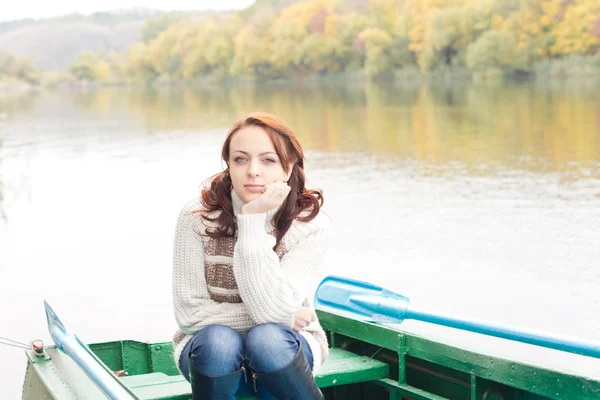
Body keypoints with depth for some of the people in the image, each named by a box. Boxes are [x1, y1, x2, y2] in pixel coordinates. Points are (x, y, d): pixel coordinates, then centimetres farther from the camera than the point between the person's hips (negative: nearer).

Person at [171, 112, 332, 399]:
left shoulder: (311, 225, -15)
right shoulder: (197, 217, -13)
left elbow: (271, 310, -26)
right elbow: (189, 313, -14)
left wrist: (253, 221, -31)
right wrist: (283, 318, -16)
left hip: (282, 351, 0)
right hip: (212, 354, 0)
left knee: (268, 338, -34)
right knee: (219, 340, -34)